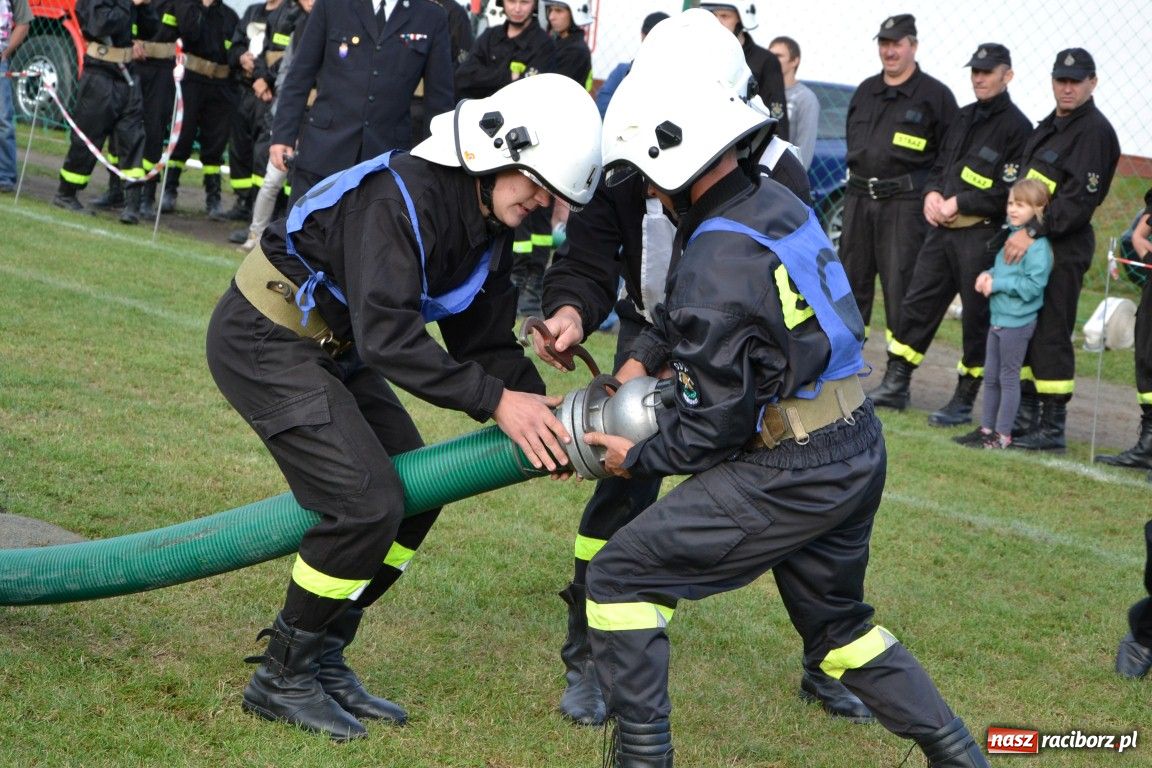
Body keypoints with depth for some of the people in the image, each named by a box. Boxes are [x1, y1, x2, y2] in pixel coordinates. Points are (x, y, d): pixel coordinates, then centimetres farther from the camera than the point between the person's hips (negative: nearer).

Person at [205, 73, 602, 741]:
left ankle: (322, 661, 17)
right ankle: (282, 678, -1)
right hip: (263, 340, -10)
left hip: (330, 351, 10)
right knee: (367, 504, -17)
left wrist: (543, 413, -12)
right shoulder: (401, 195, -28)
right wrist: (496, 401, -34)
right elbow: (388, 337, -35)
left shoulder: (488, 228, 2)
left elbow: (487, 341, 4)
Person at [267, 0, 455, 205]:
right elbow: (300, 76, 5)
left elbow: (440, 98, 6)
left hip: (385, 156, 0)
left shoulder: (432, 17, 5)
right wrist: (282, 135, -1)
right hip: (323, 148, 0)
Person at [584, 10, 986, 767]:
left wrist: (639, 458, -1)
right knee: (835, 618, 28)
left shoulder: (716, 260, -22)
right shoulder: (779, 204, 4)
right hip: (859, 449, 9)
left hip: (791, 475, -9)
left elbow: (713, 424, -16)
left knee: (622, 576, 0)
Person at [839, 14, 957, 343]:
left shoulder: (935, 94, -3)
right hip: (858, 196, 6)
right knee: (852, 278, 10)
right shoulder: (865, 91, 15)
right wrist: (860, 173, 15)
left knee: (900, 284, -6)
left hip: (905, 201, -6)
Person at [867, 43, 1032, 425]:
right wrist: (932, 193, 2)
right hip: (941, 229, 8)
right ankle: (895, 385, 19)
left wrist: (958, 203, -14)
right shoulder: (964, 118, 16)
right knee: (916, 304, 9)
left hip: (981, 236, -8)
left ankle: (964, 400, 10)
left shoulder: (1016, 127, -9)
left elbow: (1008, 192, -16)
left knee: (977, 318, 1)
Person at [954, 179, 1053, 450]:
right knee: (992, 377, 15)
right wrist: (988, 275, 2)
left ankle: (1003, 434, 8)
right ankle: (987, 427, 25)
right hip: (998, 318, 8)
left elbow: (1033, 285, -22)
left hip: (1017, 322, -8)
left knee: (1008, 377, 0)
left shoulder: (1037, 246, -17)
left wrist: (998, 283, -19)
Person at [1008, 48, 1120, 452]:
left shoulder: (1095, 131, -11)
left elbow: (1079, 201, -19)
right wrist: (1018, 230, 12)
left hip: (1063, 251, -9)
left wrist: (1033, 232, -23)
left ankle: (1052, 429, -2)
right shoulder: (1049, 126, 19)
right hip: (1028, 242, 9)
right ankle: (1025, 416, 21)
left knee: (1050, 337, -7)